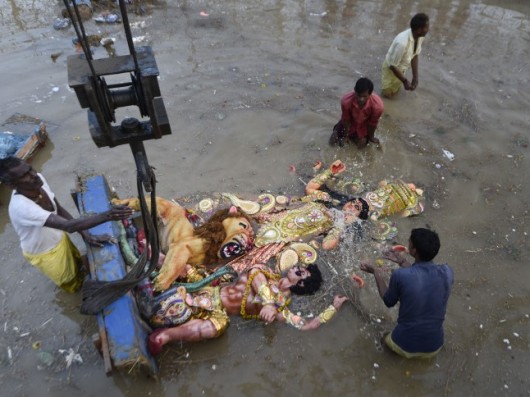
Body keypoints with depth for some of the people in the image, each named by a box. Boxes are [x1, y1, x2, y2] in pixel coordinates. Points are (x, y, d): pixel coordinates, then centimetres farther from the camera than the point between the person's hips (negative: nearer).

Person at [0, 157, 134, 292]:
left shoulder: (38, 180, -21)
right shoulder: (21, 207, -42)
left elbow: (60, 209, -9)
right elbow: (69, 226, -49)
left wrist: (86, 234, -15)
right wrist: (107, 216, -58)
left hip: (59, 238, 5)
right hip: (44, 253, -5)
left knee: (77, 262, 32)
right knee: (70, 281, 21)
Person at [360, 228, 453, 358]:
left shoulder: (400, 275, -25)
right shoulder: (447, 272, -17)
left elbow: (389, 302, -6)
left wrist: (377, 273, 2)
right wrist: (402, 261, 10)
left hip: (405, 346, -1)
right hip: (435, 347, 1)